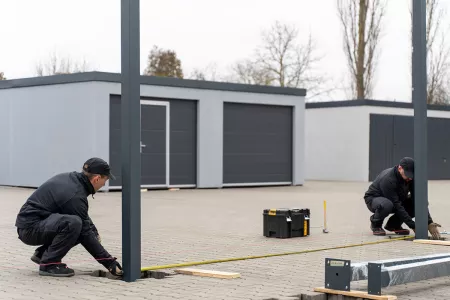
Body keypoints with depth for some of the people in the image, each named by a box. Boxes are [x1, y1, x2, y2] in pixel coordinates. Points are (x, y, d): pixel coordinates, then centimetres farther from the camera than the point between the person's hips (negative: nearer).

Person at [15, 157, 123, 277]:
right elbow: (85, 235, -19)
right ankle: (49, 263, -16)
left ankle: (42, 253, 15)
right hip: (30, 228, -10)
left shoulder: (71, 177, 4)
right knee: (73, 223, -32)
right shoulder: (76, 196, -23)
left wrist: (94, 231, 9)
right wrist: (110, 263, -15)